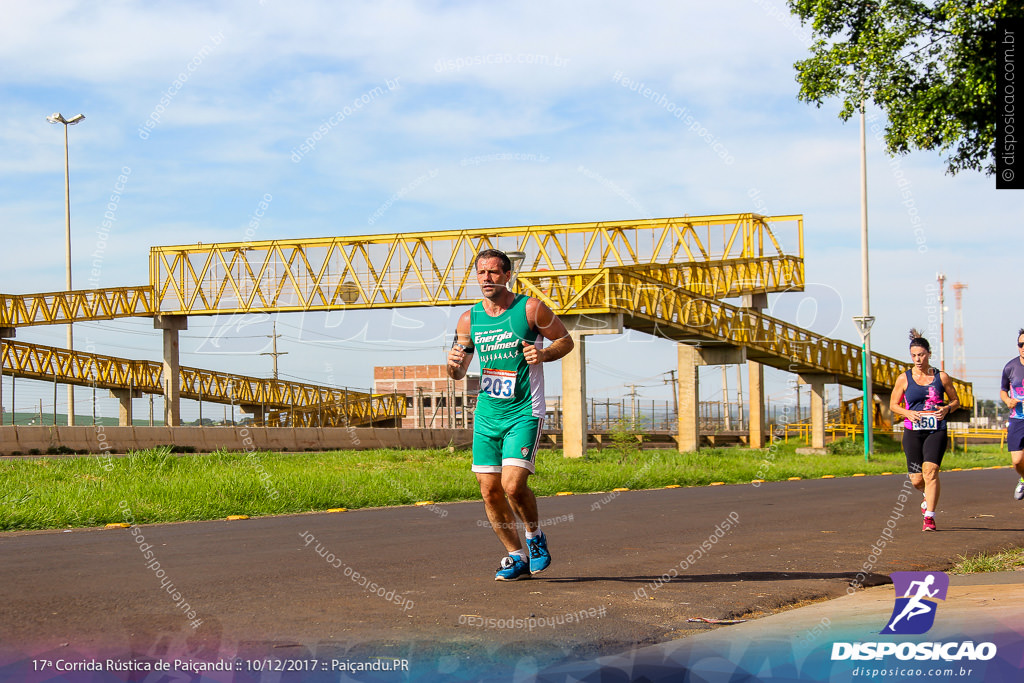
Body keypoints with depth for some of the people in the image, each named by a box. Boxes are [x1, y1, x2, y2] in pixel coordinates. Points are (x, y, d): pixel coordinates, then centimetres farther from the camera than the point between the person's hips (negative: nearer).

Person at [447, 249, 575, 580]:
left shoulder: (531, 309, -5)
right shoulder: (469, 319, 6)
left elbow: (566, 340, 6)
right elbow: (458, 373, 14)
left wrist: (543, 355, -14)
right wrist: (453, 363, -10)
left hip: (524, 413, -5)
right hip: (487, 414, 5)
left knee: (513, 484, -17)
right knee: (489, 490, 2)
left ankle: (535, 535, 12)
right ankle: (516, 557, 18)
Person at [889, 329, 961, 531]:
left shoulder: (941, 377, 4)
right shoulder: (904, 379, 4)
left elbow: (956, 401, 14)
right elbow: (893, 404, 10)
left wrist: (947, 409, -8)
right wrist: (908, 413, -9)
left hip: (936, 431, -1)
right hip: (912, 432, 1)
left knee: (930, 470, -19)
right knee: (916, 479, 1)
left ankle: (929, 517, -14)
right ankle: (929, 496, 37)